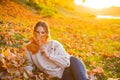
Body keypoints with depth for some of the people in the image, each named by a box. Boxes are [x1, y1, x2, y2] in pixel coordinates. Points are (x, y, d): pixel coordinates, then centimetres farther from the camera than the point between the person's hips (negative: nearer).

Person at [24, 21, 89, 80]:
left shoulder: (54, 44, -2)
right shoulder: (29, 48, 6)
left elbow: (66, 62, -9)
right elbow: (30, 64, 22)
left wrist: (49, 55, -16)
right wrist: (27, 70, -1)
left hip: (71, 64, -1)